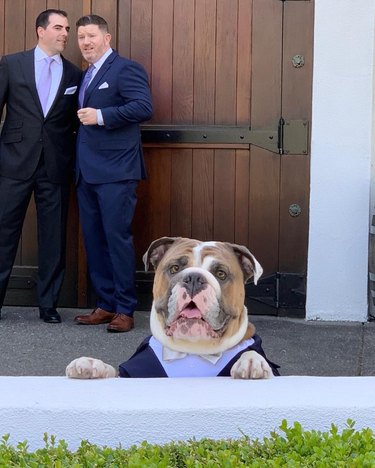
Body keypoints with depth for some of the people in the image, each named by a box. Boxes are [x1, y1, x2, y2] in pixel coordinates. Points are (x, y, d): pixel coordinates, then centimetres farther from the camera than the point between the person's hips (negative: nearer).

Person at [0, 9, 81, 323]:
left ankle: (49, 303, 16)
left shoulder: (74, 75, 8)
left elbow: (76, 123, 12)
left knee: (54, 238, 5)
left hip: (56, 168, 2)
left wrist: (74, 162, 5)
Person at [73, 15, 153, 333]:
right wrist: (83, 119, 5)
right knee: (94, 239, 9)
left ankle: (125, 309, 1)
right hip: (87, 172, 9)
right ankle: (106, 304, 16)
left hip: (115, 171, -8)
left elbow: (144, 107, -19)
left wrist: (100, 116, -22)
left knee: (117, 237, -6)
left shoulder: (126, 69, -6)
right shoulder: (87, 76, 21)